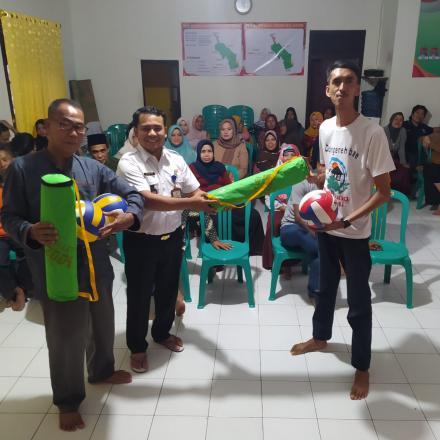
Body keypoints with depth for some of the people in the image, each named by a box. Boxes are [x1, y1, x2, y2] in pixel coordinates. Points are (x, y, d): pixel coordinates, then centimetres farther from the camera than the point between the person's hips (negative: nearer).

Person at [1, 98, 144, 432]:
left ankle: (102, 371, 54)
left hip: (97, 266, 5)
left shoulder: (93, 168, 0)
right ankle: (68, 401, 36)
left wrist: (129, 216, -19)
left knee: (102, 326, 24)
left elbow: (133, 194, 3)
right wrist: (31, 232, -29)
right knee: (66, 340, 10)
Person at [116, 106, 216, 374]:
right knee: (139, 295, 10)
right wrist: (190, 203, -36)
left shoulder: (176, 160, 1)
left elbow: (196, 193, 5)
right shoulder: (129, 163, -17)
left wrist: (205, 201, -19)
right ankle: (137, 346, 31)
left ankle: (162, 333, 45)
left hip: (173, 237, 5)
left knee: (169, 289, 21)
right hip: (141, 241, -5)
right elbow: (147, 200, -29)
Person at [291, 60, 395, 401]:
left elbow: (384, 192, -17)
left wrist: (347, 220, -24)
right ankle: (320, 337, 47)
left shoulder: (372, 132, -19)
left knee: (358, 302, 7)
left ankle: (362, 367, 26)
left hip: (355, 232, -6)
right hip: (325, 226, 6)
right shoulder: (325, 128, 0)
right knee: (326, 286, 24)